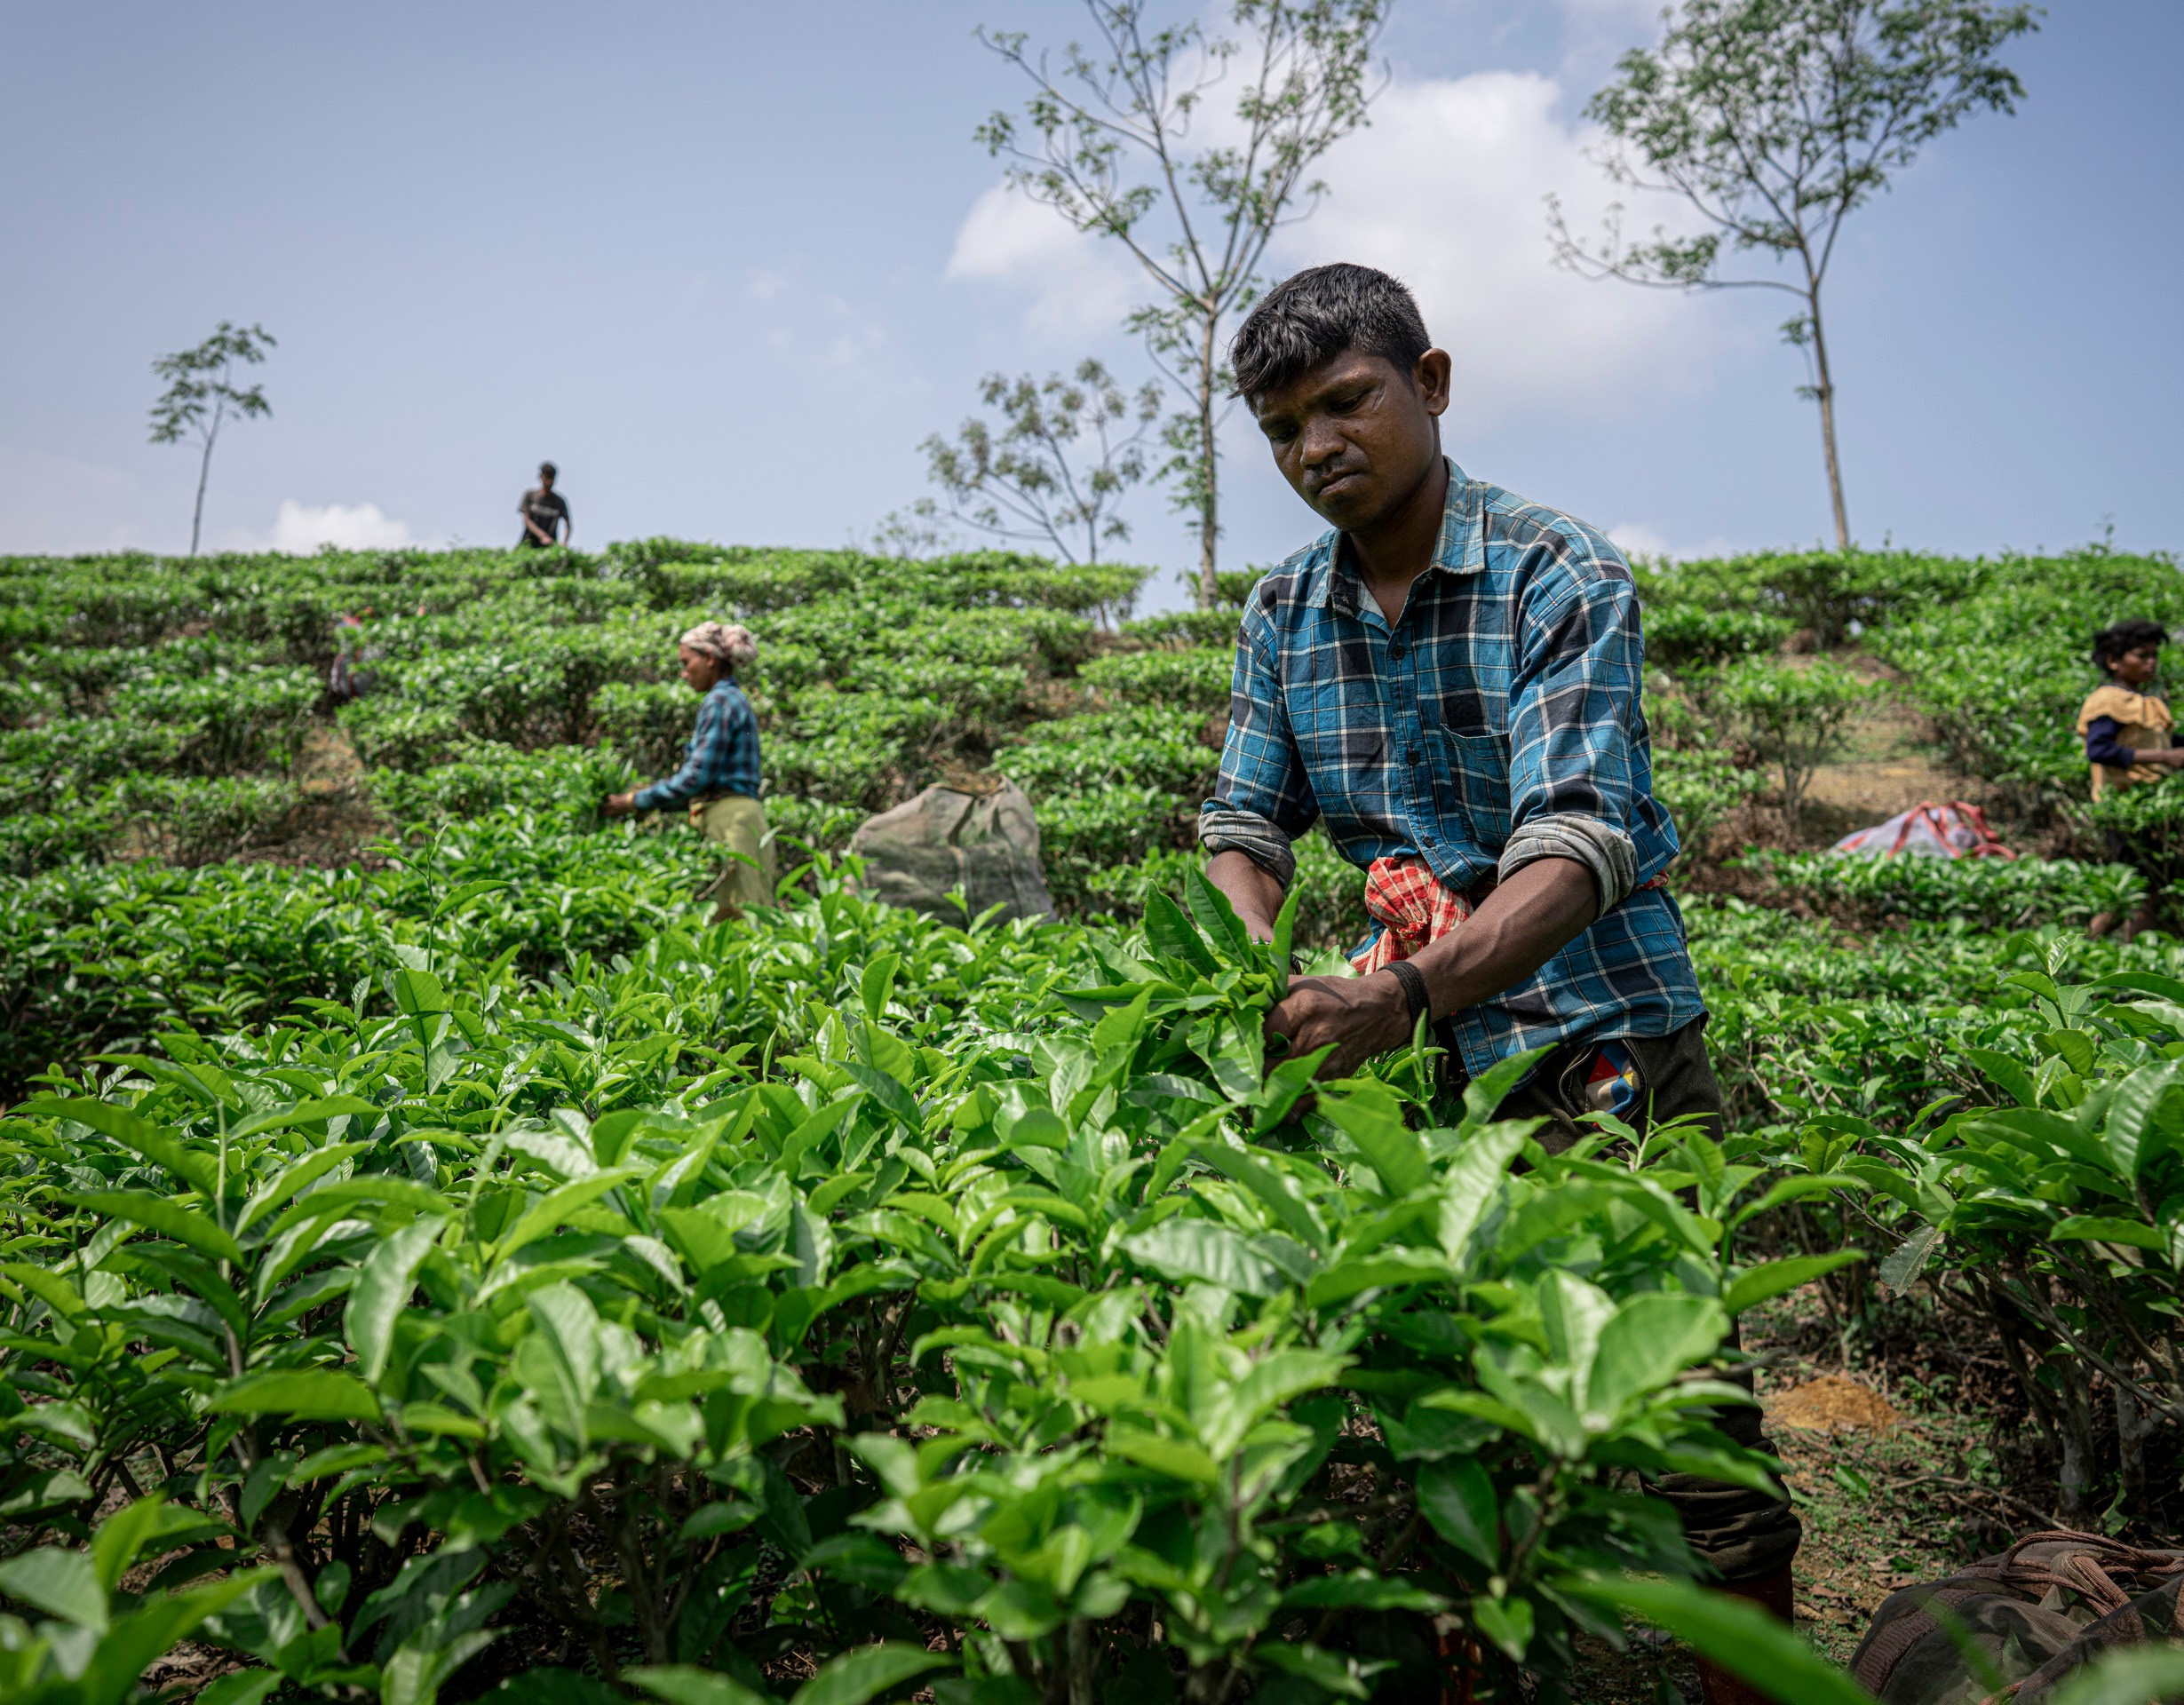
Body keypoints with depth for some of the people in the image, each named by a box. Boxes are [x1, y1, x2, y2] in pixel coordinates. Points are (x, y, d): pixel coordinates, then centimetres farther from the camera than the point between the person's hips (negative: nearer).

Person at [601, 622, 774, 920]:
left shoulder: (720, 701, -8)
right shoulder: (734, 699, 21)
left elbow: (697, 777, -13)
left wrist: (636, 801, -5)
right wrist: (650, 796, 18)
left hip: (731, 821, -9)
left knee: (734, 920, -10)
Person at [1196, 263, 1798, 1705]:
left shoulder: (1560, 577, -12)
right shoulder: (1283, 616, 6)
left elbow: (1579, 842, -24)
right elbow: (1245, 823, 5)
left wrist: (1409, 992, -40)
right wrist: (1260, 975, -17)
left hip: (1599, 1046, -4)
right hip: (1419, 1061, 5)